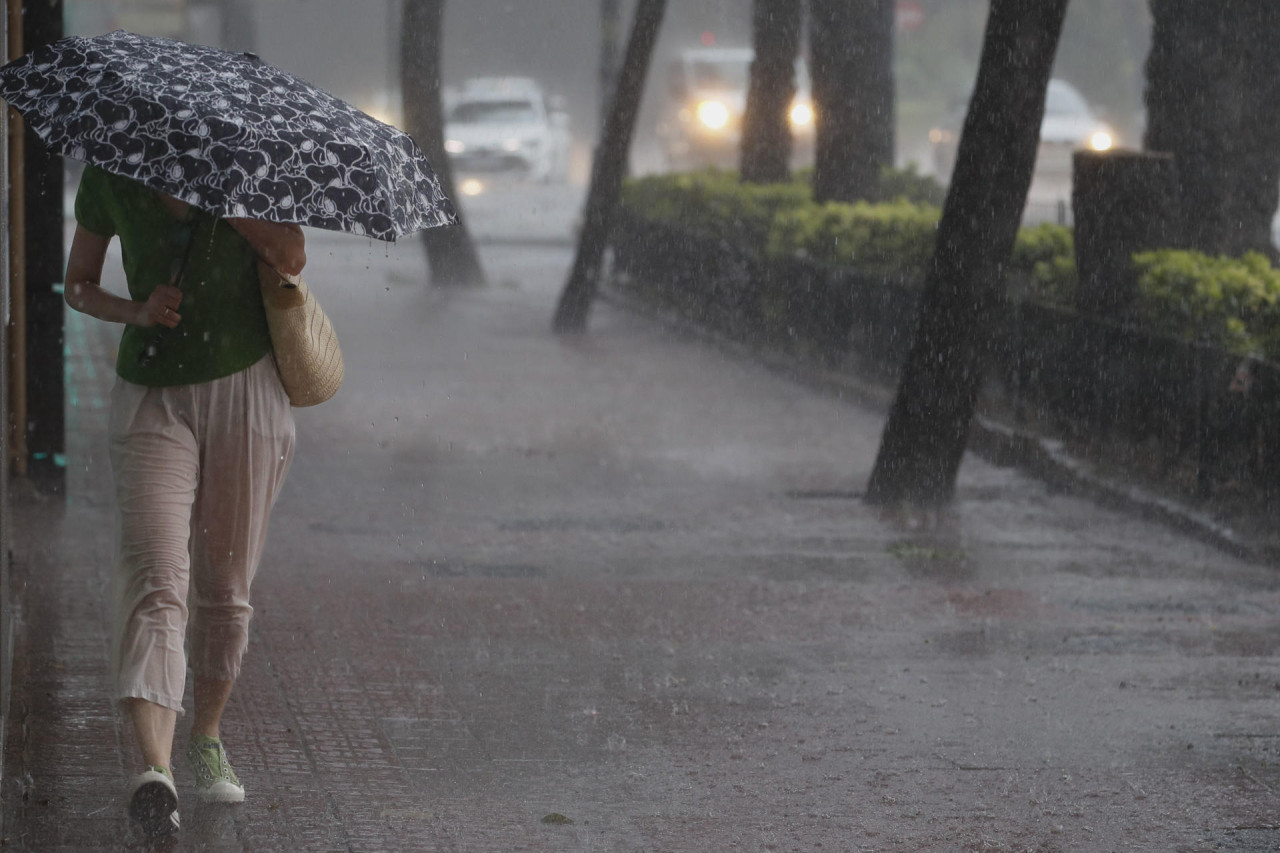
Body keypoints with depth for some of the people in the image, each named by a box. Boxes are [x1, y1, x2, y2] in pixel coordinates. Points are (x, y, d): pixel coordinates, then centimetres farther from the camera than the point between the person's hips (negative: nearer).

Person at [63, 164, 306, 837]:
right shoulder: (108, 176, 1)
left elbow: (291, 257, -15)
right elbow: (78, 284, 12)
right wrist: (136, 313, -9)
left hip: (246, 389, 1)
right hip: (152, 397, -1)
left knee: (226, 584, 7)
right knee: (155, 578, -18)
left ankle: (207, 738, 30)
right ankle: (154, 771, -33)